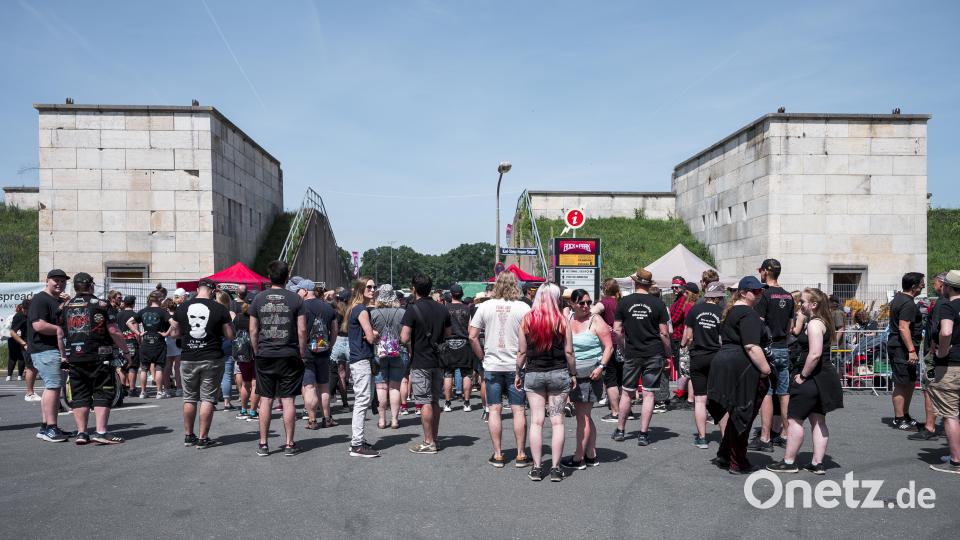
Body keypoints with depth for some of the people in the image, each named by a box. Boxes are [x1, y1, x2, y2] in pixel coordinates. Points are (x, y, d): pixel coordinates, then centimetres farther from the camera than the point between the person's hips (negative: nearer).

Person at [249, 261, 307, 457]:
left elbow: (253, 331, 4)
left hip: (264, 356, 2)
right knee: (288, 400, 4)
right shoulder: (295, 299, -4)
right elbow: (302, 330, -6)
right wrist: (302, 353, 4)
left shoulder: (258, 299, 2)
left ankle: (263, 445, 13)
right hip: (289, 356, -2)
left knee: (265, 400, 8)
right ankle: (289, 444, 9)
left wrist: (257, 353, 13)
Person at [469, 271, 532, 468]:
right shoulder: (523, 308, -6)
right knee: (518, 410, 6)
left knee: (494, 410, 7)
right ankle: (520, 454, 11)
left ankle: (497, 455, 11)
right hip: (516, 365, -1)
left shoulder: (485, 306, -1)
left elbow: (472, 336, -1)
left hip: (492, 365, 1)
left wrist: (482, 356, 10)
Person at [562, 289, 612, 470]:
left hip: (590, 375, -7)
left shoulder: (596, 321, -7)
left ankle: (578, 458, 4)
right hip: (573, 375, 7)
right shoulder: (567, 320, 9)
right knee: (584, 416, 13)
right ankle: (591, 455, 22)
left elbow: (609, 347, -9)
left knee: (583, 417, -2)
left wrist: (601, 366, -19)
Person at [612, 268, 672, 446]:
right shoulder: (657, 303, -4)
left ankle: (620, 430, 20)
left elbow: (617, 330, 0)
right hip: (654, 354, -1)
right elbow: (664, 333, -4)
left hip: (631, 354, 1)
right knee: (648, 394, 4)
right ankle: (643, 434, 5)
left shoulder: (624, 302, -1)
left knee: (627, 393, 12)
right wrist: (668, 352, 8)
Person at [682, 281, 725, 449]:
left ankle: (701, 437, 6)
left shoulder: (694, 310, -3)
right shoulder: (722, 312, -5)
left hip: (698, 358, 0)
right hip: (717, 358, 0)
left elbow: (688, 337, 0)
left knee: (700, 399, 4)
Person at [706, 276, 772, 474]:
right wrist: (765, 368, -19)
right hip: (741, 366, -10)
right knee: (742, 414, -1)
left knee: (734, 411, 18)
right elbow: (751, 346, -22)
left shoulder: (730, 310, 17)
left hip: (722, 360, 10)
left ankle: (724, 455, 24)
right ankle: (737, 463, 7)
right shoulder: (748, 313, -14)